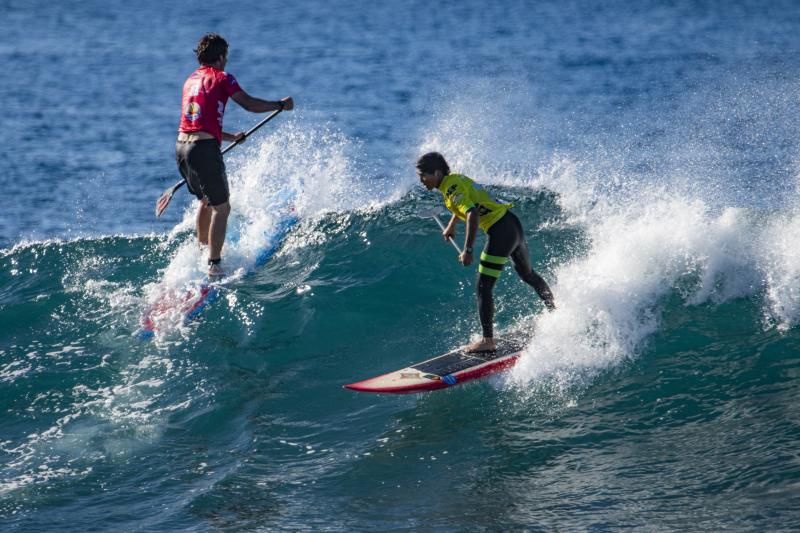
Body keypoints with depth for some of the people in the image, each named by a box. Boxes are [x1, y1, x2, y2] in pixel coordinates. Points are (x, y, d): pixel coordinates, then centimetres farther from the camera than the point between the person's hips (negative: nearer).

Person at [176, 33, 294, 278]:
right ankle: (214, 266, -4)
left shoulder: (190, 81, 22)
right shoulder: (221, 78, 0)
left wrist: (231, 137, 42)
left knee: (206, 200, 28)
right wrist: (280, 105, 13)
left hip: (182, 146, 8)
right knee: (221, 208, 0)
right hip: (204, 149, -7)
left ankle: (201, 248, 38)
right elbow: (250, 104, -3)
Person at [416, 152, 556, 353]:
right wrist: (451, 226, 45)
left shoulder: (451, 188, -17)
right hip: (513, 223, 10)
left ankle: (488, 341, -8)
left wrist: (467, 250, -33)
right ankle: (555, 312, 45)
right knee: (528, 275, 29)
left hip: (500, 233, -10)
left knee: (483, 288, -7)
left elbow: (473, 214, -31)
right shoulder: (455, 178, 11)